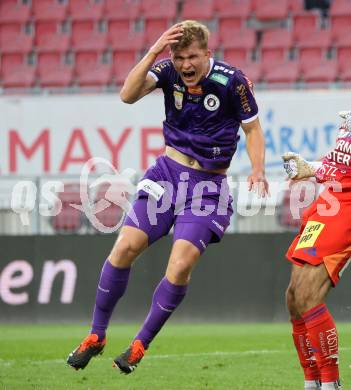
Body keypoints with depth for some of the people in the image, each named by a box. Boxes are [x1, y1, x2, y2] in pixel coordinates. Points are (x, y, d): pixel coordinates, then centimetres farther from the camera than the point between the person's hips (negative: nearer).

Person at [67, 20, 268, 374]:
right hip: (169, 172, 3)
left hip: (208, 185, -3)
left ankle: (140, 345, -3)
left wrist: (258, 172, -17)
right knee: (126, 245, -9)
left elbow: (253, 129, -1)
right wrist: (153, 52, -31)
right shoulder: (168, 71, -6)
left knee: (181, 265, -19)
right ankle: (96, 336, 6)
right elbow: (128, 95, -22)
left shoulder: (232, 81, -12)